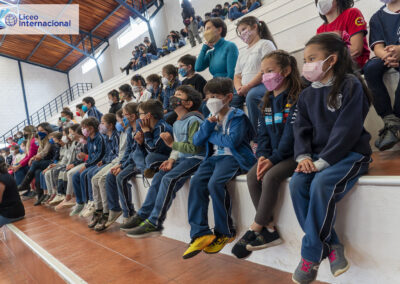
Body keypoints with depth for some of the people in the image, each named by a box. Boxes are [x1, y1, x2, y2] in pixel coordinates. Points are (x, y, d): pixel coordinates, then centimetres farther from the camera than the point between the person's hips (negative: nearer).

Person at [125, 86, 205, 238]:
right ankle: (143, 216, 3)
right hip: (182, 158, 9)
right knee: (159, 177, -4)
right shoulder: (177, 123, 15)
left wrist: (172, 144, -16)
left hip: (195, 158, -9)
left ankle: (154, 223, -18)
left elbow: (194, 148, -21)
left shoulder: (194, 121, -14)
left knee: (169, 179, -25)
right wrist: (172, 159, -1)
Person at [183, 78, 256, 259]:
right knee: (196, 182, -19)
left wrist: (211, 135, -3)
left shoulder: (237, 117, -1)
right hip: (214, 157, 7)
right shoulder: (212, 117, 19)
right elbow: (196, 141, 11)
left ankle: (224, 232, -11)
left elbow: (232, 140, -18)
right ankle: (200, 234, -18)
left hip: (233, 157, -6)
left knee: (215, 183, -30)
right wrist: (209, 124, -3)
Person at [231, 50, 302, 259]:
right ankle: (269, 230, -13)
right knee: (252, 176, -17)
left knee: (270, 177, -29)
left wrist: (273, 159, -22)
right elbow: (263, 133, 10)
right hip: (273, 155, 7)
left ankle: (255, 230, -14)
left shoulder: (296, 98, -9)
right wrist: (263, 155, -8)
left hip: (294, 154, -7)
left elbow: (291, 133, -17)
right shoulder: (267, 102, 14)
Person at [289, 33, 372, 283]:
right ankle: (331, 246, -12)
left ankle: (311, 256, -16)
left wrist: (322, 161, -21)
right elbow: (302, 129, 7)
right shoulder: (307, 95, 12)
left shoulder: (350, 85, -7)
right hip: (319, 157, 6)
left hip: (351, 154, -5)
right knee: (297, 184, -23)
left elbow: (347, 129, -16)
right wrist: (304, 156, -12)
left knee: (321, 185, -32)